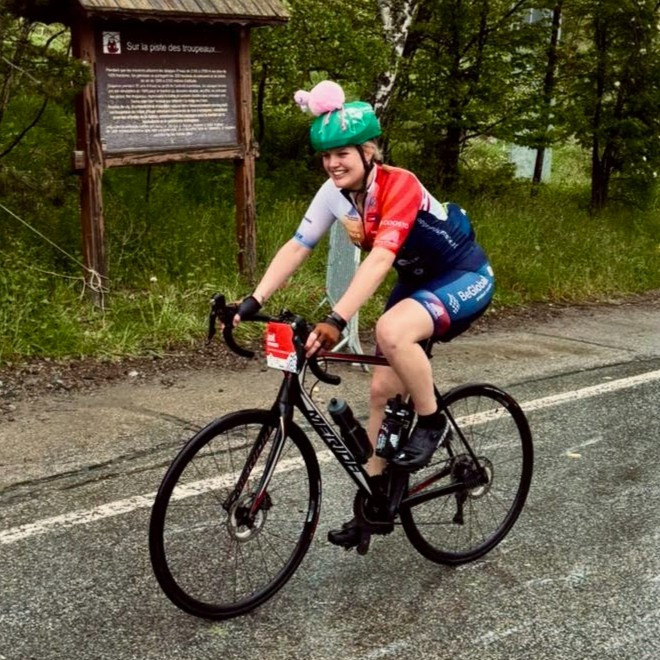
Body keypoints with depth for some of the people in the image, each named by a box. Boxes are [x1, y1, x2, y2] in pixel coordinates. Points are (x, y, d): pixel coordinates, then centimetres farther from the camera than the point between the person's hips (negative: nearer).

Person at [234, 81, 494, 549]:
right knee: (383, 391, 3)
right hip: (418, 280, 7)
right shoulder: (334, 193, -9)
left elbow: (380, 259, -41)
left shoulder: (400, 186, -30)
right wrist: (254, 301, -21)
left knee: (391, 331, -36)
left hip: (466, 277, -7)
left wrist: (336, 321, -51)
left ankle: (432, 422, -11)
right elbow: (296, 247, -10)